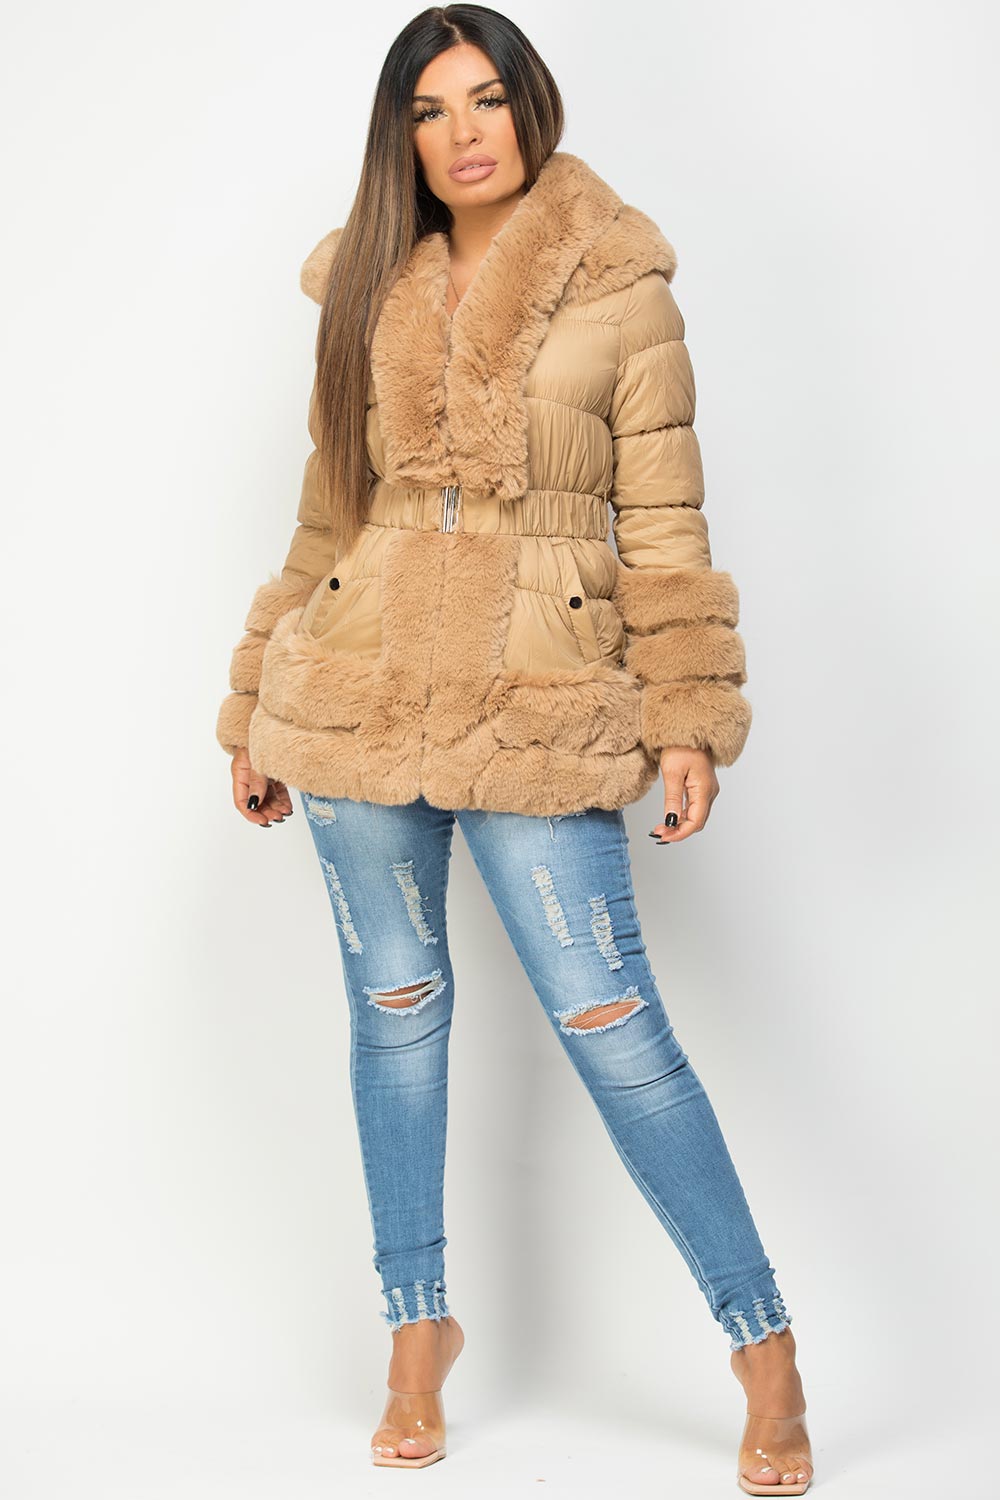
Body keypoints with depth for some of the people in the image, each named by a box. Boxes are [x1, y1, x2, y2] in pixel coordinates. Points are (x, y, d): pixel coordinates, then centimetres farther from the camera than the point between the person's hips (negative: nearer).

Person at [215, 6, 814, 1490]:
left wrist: (690, 718, -6)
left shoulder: (622, 292, 0)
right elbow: (326, 517, 14)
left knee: (610, 1025, -6)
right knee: (395, 1008, 11)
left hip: (544, 711, -3)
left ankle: (766, 1346, 8)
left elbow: (664, 524, 0)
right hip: (361, 697, 4)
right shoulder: (367, 290, 9)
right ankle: (420, 1325, 28)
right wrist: (258, 711, 14)